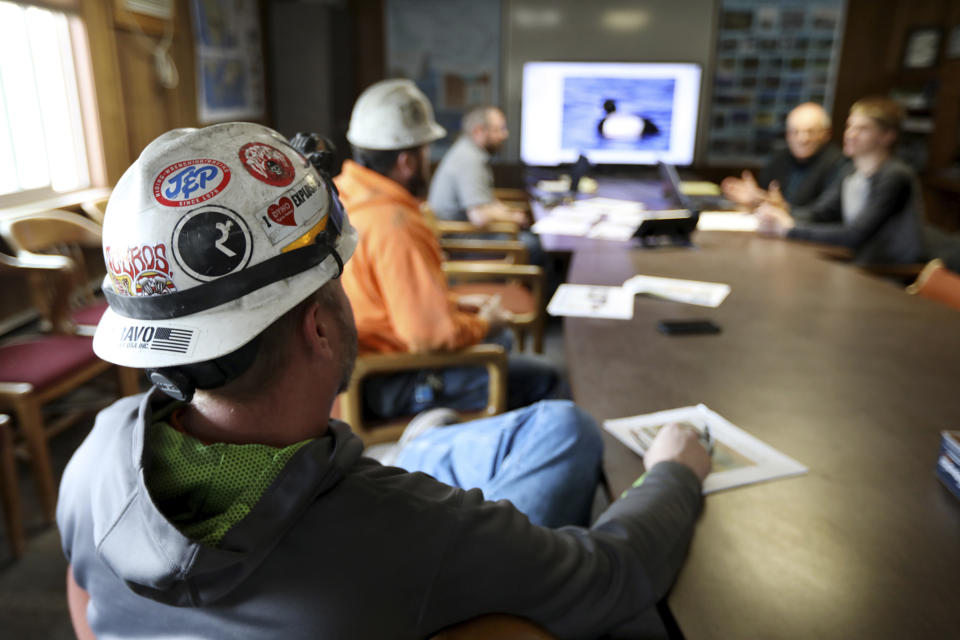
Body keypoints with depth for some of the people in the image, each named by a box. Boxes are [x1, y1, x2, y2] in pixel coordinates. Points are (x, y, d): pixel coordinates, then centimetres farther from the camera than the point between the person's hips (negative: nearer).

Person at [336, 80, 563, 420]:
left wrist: (454, 305, 11)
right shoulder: (394, 226, -30)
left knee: (502, 339, 25)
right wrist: (482, 325, -10)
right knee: (544, 379, -4)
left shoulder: (341, 197, 2)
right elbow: (430, 334, -30)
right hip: (390, 385, -10)